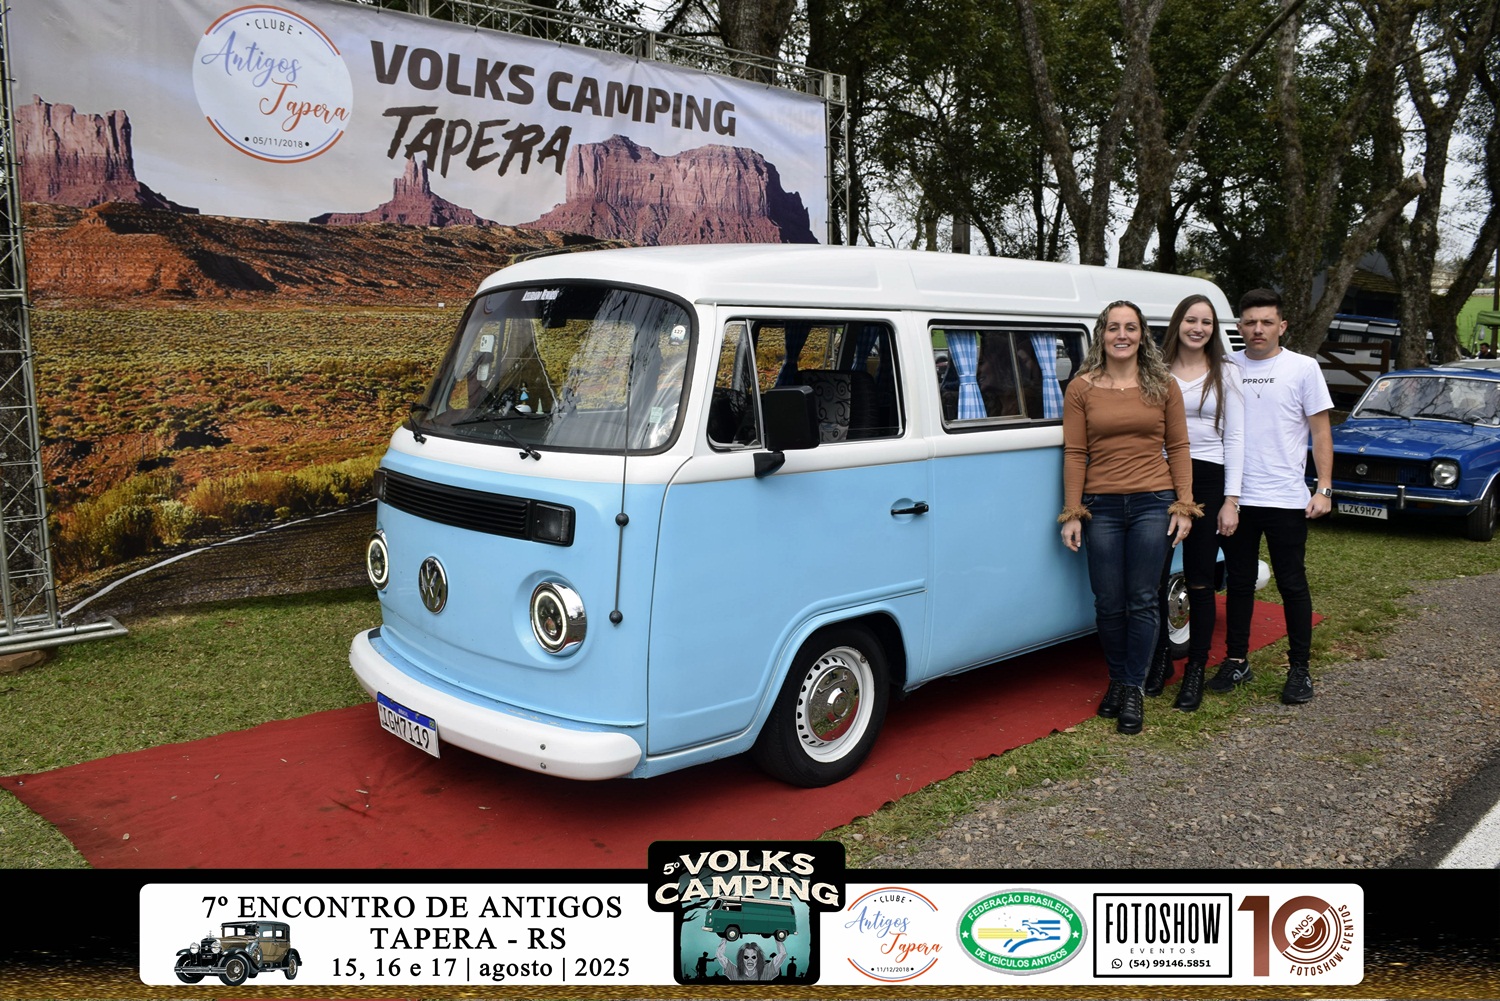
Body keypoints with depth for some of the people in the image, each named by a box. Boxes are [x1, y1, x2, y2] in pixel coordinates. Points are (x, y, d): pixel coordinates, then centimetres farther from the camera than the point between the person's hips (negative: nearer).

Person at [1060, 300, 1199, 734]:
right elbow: (1074, 454, 0)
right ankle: (1118, 680, 25)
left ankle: (1133, 689, 13)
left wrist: (1183, 506, -1)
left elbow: (1178, 448, 6)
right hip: (1101, 507, 0)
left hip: (1152, 504, 0)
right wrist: (1072, 514, -3)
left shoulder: (1163, 386, 5)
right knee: (1109, 604, 5)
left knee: (1141, 601, 1)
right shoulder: (1082, 388, 2)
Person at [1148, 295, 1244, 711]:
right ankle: (1160, 659, 21)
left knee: (1199, 582, 3)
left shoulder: (1226, 373, 5)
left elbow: (1234, 438, 2)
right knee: (1154, 576, 3)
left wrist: (1231, 500, -4)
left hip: (1207, 480, -1)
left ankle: (1195, 671, 13)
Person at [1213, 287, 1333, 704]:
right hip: (1236, 497, 3)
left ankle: (1299, 669, 15)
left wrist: (1324, 489, -7)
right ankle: (1236, 661, 23)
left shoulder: (1303, 368, 0)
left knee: (1292, 584, 4)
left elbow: (1320, 432, 1)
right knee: (1239, 583, 12)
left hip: (1287, 498, -2)